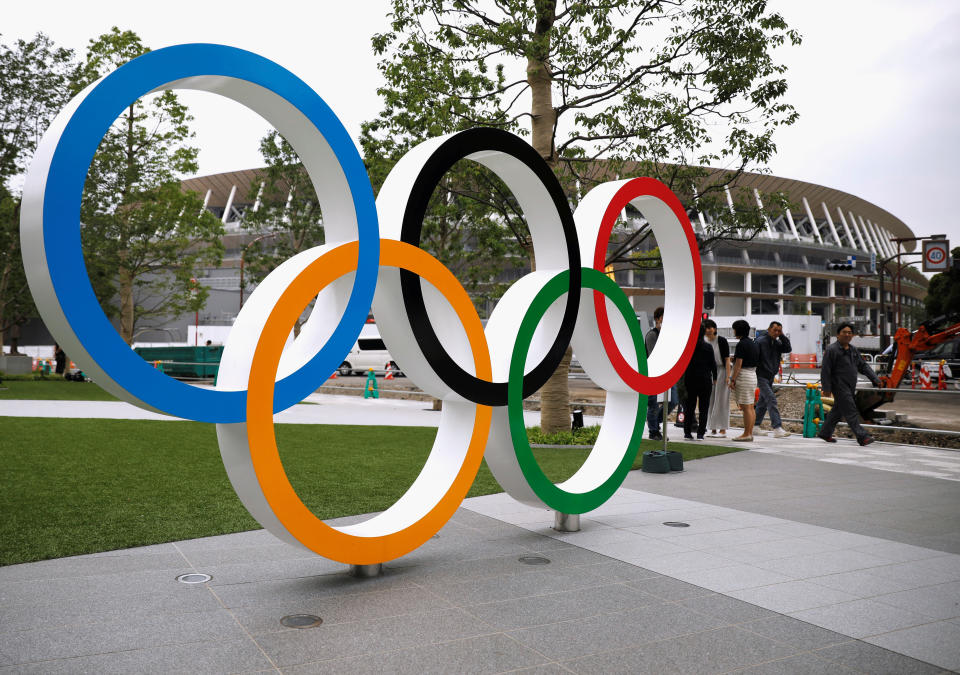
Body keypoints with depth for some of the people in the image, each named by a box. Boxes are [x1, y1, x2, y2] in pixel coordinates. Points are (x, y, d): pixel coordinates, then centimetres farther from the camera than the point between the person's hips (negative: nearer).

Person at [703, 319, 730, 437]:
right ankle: (713, 429, 13)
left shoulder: (722, 341, -8)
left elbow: (727, 359, -10)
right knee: (710, 400, 7)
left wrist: (728, 376, -16)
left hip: (721, 371, -5)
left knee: (721, 400, -3)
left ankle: (722, 429, 2)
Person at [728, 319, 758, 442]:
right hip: (753, 375, 10)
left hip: (743, 376, -10)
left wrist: (732, 380, -15)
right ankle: (750, 433, 15)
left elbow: (738, 364, -18)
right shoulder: (752, 343, 14)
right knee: (750, 406, 11)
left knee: (746, 407, -6)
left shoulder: (741, 344, -14)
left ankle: (746, 434, -4)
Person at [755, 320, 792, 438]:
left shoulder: (777, 343, 12)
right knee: (771, 400, -17)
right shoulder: (760, 341, -9)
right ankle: (777, 428, -22)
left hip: (770, 377, 8)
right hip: (762, 376, -8)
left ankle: (755, 427, 24)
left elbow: (788, 349, -3)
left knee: (763, 402, 13)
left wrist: (782, 336, -8)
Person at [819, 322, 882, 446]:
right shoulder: (831, 350, -11)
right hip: (839, 386, -8)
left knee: (837, 410, 15)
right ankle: (862, 437, -12)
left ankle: (825, 433, 26)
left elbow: (863, 366, 16)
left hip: (850, 387, 8)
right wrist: (826, 388, -16)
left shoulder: (853, 350, 14)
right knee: (851, 412, -10)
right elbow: (825, 371, -12)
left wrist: (875, 379, 7)